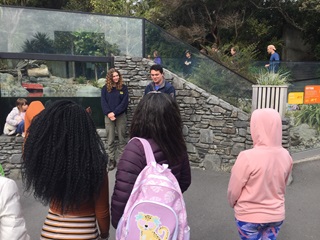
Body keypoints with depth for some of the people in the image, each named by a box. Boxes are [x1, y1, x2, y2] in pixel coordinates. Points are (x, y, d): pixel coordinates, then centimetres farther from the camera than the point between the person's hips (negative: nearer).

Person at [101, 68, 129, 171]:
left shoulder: (123, 87, 1)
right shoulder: (105, 88, 4)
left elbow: (125, 102, -7)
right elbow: (103, 102, -1)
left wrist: (115, 112, -15)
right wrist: (108, 113, -16)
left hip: (121, 116, -1)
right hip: (109, 116, 1)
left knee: (122, 138, 5)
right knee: (110, 140, 4)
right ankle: (112, 159, 13)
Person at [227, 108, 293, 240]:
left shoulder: (247, 157, -27)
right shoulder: (286, 156, -10)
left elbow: (233, 190, -15)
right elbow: (281, 186, 6)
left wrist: (232, 203, 6)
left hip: (249, 216, -4)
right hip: (276, 215, 4)